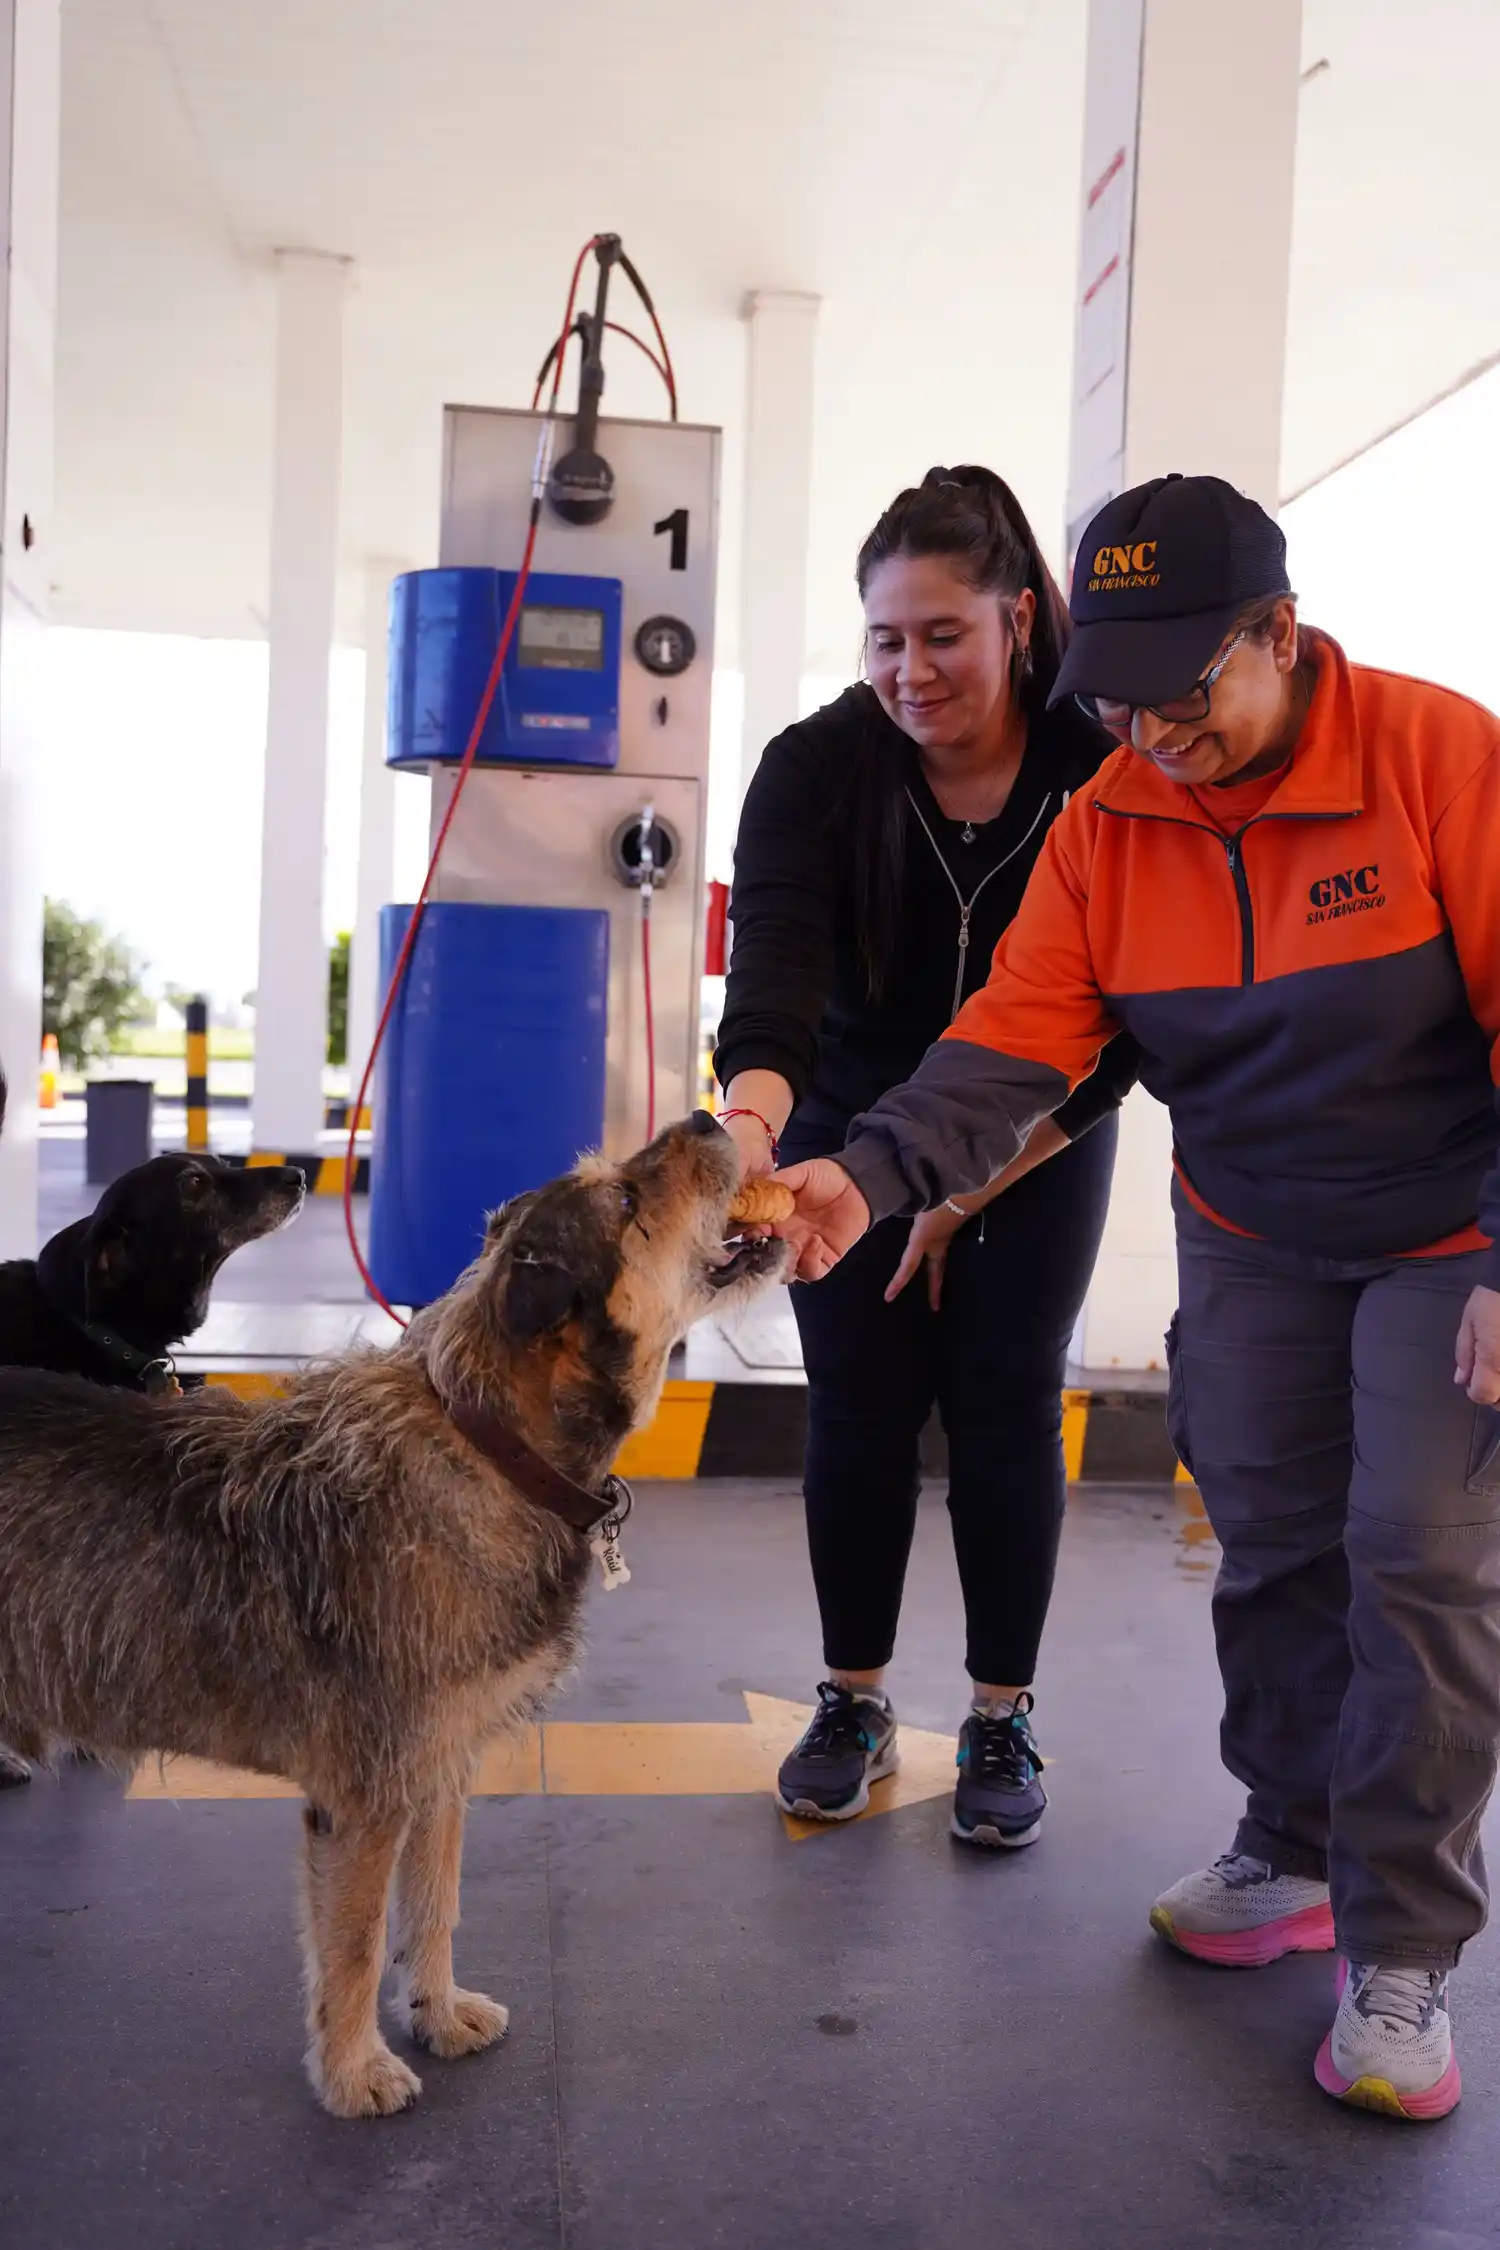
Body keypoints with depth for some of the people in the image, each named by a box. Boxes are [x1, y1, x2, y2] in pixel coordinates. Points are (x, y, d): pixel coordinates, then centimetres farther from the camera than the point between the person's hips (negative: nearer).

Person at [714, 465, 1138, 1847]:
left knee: (1007, 1411, 2)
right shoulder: (816, 768, -19)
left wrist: (969, 1193, -18)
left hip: (1035, 1145, 0)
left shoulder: (1104, 775, -20)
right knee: (859, 1411, 4)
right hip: (854, 1126, 1)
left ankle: (1003, 1723, 18)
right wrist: (752, 1113, -54)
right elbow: (774, 966, -33)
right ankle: (855, 1705, 21)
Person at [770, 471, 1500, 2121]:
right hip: (1251, 1240, 5)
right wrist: (874, 1172, -33)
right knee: (1268, 1549, 10)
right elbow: (1015, 1038, -16)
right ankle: (1292, 1856, 30)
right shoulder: (1105, 822, -8)